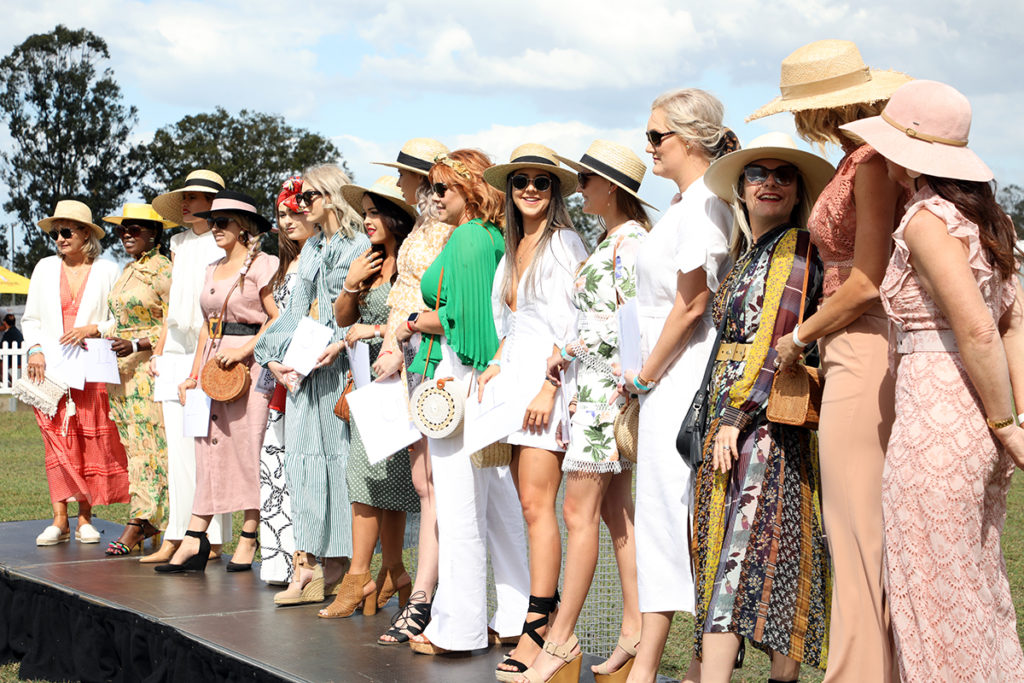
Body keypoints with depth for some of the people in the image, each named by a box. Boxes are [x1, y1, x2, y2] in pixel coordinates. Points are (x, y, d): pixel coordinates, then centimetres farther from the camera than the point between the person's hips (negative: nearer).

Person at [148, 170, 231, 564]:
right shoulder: (179, 243, 18)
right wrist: (159, 351, 17)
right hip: (176, 354, 6)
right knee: (179, 448, 4)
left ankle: (211, 539, -1)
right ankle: (177, 537, 5)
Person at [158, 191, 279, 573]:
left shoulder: (261, 266, -5)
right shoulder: (213, 270, 19)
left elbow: (278, 319, -10)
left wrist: (245, 350, -17)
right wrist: (193, 374, 16)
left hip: (249, 365, -7)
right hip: (213, 363, 7)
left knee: (247, 448, -5)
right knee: (210, 446, 2)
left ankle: (249, 540, 3)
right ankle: (194, 541, -1)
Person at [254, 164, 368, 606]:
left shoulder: (359, 246, -3)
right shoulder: (310, 250, 20)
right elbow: (296, 309, 19)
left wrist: (339, 343, -22)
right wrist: (273, 357, 7)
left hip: (340, 365, -7)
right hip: (303, 367, 7)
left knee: (337, 455, -5)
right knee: (303, 457, 1)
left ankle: (337, 565, 1)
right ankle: (307, 563, 1)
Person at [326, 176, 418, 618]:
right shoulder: (369, 263, 16)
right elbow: (342, 319, 19)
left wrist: (378, 330, -13)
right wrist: (352, 283, 3)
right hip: (367, 376, 8)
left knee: (372, 474, -10)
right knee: (385, 481, 9)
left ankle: (358, 576, -7)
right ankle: (393, 573, 14)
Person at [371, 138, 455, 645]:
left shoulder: (449, 231, -10)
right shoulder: (420, 229, 19)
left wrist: (403, 349, -12)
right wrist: (388, 346, 10)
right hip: (409, 358, 10)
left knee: (434, 483, -9)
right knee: (422, 482, 7)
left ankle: (421, 599, -10)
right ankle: (424, 598, 9)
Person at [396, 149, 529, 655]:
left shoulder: (466, 238, -12)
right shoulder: (495, 237, 15)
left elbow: (458, 315, -18)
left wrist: (415, 324, -3)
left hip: (460, 376, -10)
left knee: (457, 505, -5)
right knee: (500, 503, 12)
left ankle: (456, 628, 0)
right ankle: (516, 617, 18)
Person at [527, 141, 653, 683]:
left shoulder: (630, 240, -12)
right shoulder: (612, 240, 18)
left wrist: (570, 351, -10)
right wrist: (568, 357, 9)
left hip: (607, 387, -10)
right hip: (598, 387, 10)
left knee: (579, 512, -8)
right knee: (615, 512, 9)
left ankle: (559, 639, -5)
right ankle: (634, 631, 11)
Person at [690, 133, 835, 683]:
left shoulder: (795, 249, -4)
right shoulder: (747, 256, 21)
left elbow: (777, 343, -13)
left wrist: (736, 414, -16)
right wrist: (720, 419, 15)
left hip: (766, 420, -8)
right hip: (729, 418, 8)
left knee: (743, 553, -14)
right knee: (728, 552, 4)